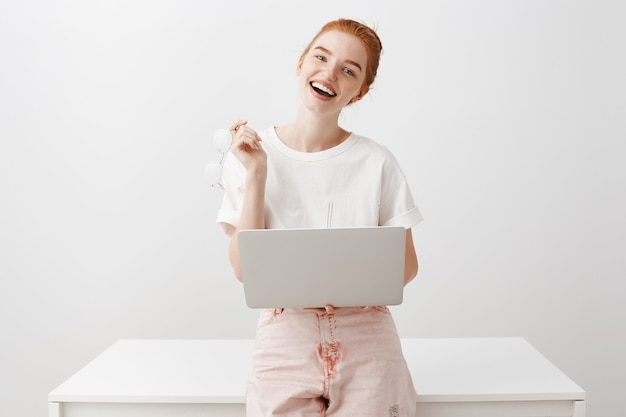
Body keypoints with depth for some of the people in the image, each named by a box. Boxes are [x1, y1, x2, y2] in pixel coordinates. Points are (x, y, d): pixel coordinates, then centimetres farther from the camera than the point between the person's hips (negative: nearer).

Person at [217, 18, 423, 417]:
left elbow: (407, 264, 4)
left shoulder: (377, 162, -3)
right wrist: (255, 175, -12)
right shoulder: (249, 155, -1)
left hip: (366, 340, 1)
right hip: (286, 336, 0)